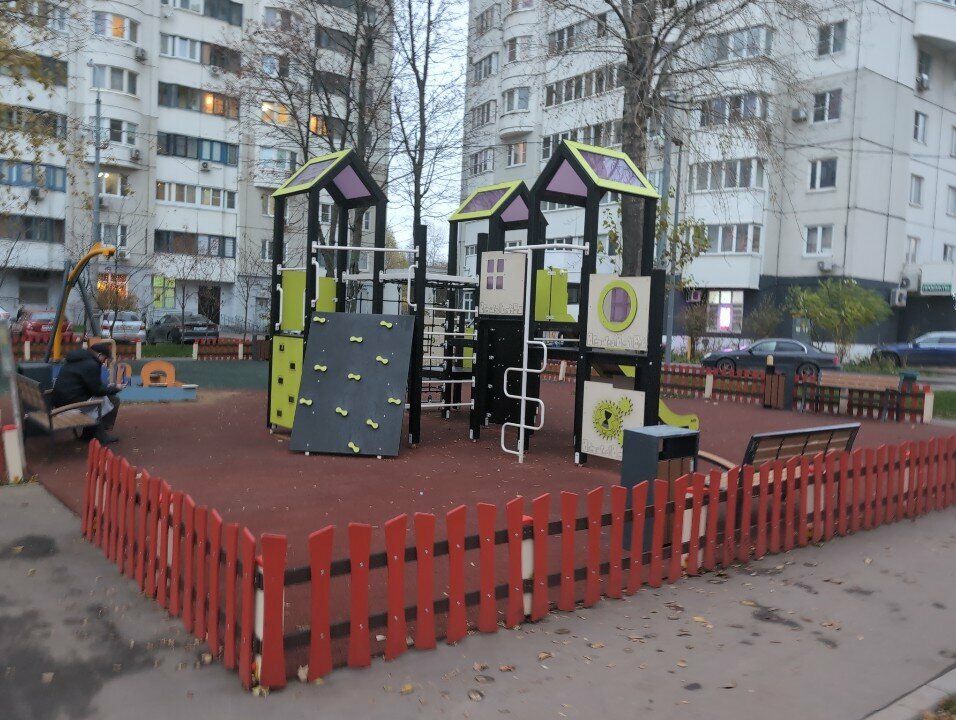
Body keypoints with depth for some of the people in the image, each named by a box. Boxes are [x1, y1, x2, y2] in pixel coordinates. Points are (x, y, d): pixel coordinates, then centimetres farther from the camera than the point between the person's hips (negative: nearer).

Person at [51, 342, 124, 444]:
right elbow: (97, 390, -13)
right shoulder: (91, 365, -16)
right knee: (113, 400, -2)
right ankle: (100, 434, 6)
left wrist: (107, 387, 20)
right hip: (73, 403, -10)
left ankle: (89, 433, 26)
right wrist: (115, 388, 1)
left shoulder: (78, 360, 15)